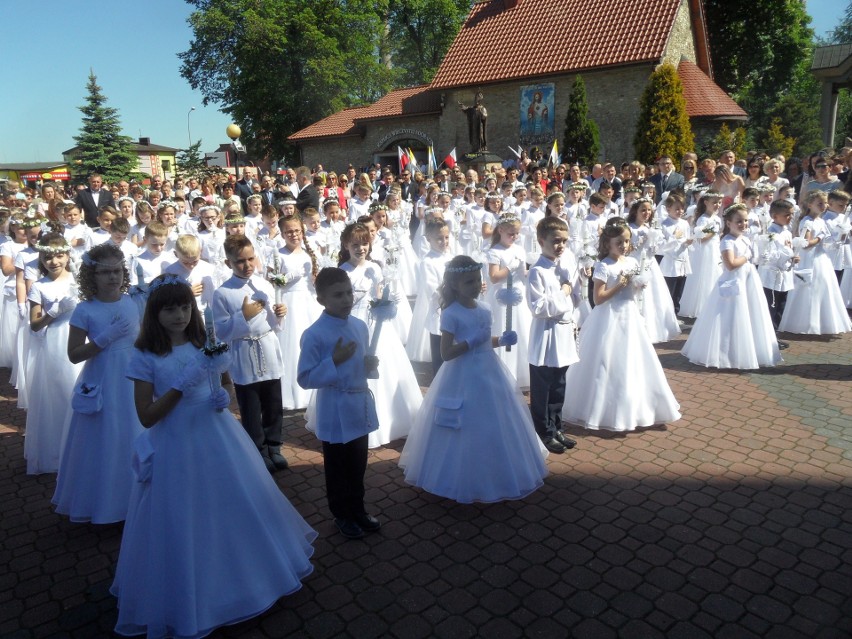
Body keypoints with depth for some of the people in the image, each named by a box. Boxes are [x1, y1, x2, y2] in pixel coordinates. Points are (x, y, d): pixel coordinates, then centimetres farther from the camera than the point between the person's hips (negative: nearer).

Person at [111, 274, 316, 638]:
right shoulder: (145, 357, -9)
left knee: (239, 509, 15)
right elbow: (147, 416, -11)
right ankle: (187, 606, 31)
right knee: (182, 526, 7)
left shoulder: (207, 345, 0)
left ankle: (244, 576, 42)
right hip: (176, 448, -3)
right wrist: (181, 385, -22)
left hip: (220, 440, 4)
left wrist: (224, 398, -8)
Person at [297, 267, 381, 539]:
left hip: (361, 407, 6)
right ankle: (342, 515, 34)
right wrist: (334, 361, -27)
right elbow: (305, 379, -18)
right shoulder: (314, 335, -19)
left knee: (358, 466, 21)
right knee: (337, 469, 14)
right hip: (336, 413, -5)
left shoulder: (360, 326, -1)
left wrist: (371, 365, -8)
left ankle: (358, 509, 41)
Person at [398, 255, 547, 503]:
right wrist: (471, 342, -24)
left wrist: (502, 340, 2)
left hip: (490, 374, 8)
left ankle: (495, 477, 35)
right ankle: (466, 483, 21)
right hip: (464, 379, -7)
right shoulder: (451, 314, -15)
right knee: (469, 434, 2)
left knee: (497, 429, 16)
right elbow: (446, 353, -18)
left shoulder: (484, 310, 6)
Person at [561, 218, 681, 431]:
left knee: (632, 364, 13)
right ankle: (608, 412, 15)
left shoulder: (632, 262, 6)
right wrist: (619, 285, -19)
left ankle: (630, 409, 30)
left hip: (630, 317, 7)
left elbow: (634, 291, 16)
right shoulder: (603, 266, -13)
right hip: (610, 320, -7)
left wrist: (638, 284, -5)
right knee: (610, 366, 1)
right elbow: (598, 298, -17)